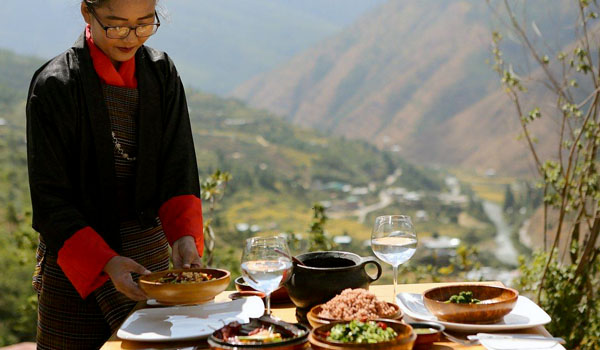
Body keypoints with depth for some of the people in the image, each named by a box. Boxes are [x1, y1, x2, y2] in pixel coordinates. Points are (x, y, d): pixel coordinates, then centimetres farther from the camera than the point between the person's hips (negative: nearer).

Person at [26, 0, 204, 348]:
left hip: (150, 252, 4)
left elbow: (179, 171, -1)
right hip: (75, 266, -4)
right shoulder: (55, 85, -14)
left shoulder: (162, 73, 0)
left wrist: (185, 236, -19)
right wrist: (106, 263, -27)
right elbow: (50, 201, -15)